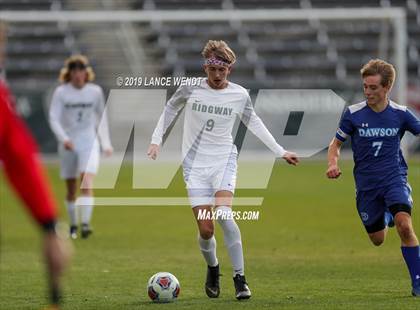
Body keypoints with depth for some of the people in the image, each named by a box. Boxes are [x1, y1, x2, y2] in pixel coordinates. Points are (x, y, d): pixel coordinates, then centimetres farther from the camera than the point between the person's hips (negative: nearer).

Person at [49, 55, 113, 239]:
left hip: (89, 142, 0)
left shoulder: (95, 91, 2)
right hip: (68, 144, 0)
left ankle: (85, 223, -26)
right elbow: (54, 119, -9)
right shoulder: (61, 93, -4)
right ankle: (73, 225, 24)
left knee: (87, 183, -19)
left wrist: (106, 143, 15)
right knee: (71, 189, 9)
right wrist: (64, 138, -25)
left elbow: (102, 118, 14)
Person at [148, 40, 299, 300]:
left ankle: (240, 278, -18)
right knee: (205, 230, -7)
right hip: (195, 164, 0)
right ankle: (212, 268, 27)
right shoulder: (190, 88, -4)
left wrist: (280, 151, 19)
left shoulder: (240, 95, -1)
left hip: (224, 160, 0)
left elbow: (253, 122, 16)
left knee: (224, 213, -26)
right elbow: (170, 110, 14)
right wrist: (156, 140, 6)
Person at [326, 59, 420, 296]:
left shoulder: (400, 114, -6)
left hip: (394, 178, -1)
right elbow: (336, 143, 4)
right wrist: (333, 164, -16)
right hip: (366, 184, 1)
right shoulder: (354, 114, -7)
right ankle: (386, 216, 49)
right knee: (377, 239, 12)